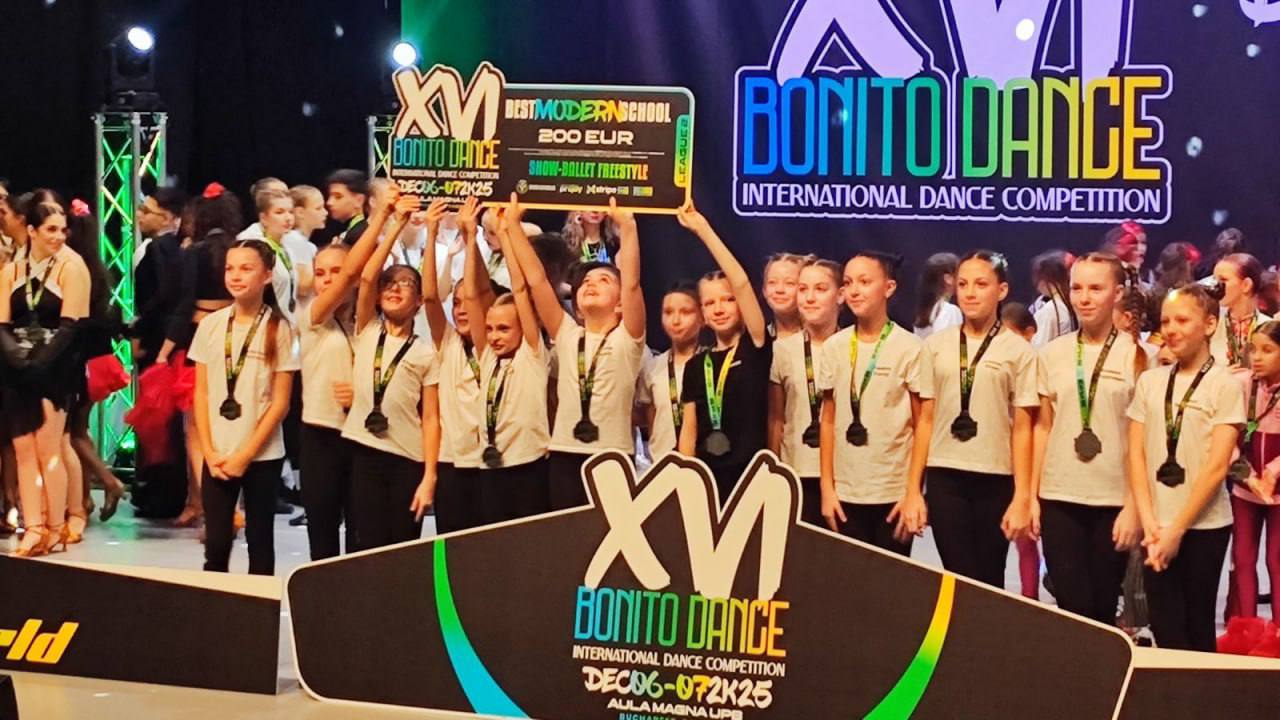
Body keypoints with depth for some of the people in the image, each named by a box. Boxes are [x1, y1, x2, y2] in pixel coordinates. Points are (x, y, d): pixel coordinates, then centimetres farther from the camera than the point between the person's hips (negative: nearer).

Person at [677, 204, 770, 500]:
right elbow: (689, 428, 11)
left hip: (751, 473, -4)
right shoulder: (696, 364, 11)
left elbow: (742, 283, -12)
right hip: (708, 475, 4)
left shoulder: (756, 349, -2)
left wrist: (703, 229, -13)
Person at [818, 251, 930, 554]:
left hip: (894, 493, -3)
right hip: (845, 493, 3)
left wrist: (914, 492, -8)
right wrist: (827, 487, 4)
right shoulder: (834, 347, 4)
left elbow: (923, 423, -4)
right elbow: (828, 420, 9)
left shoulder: (910, 348, -6)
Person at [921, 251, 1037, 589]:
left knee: (989, 580, 7)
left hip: (996, 479, -1)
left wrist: (1022, 497, -6)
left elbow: (1022, 428, -1)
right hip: (944, 478, 1)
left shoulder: (1018, 350, 1)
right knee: (959, 577, -1)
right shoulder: (936, 345, 7)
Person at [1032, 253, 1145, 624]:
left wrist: (1134, 506, -7)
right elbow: (1043, 428, 11)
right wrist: (1031, 496, 6)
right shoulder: (1053, 353, 7)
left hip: (1113, 501, -2)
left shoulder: (1134, 355, -2)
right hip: (1059, 498, 2)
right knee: (1071, 604, -2)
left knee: (1102, 608, 5)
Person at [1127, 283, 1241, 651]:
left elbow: (1217, 466, -9)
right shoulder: (1149, 381, 8)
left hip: (1204, 524, -3)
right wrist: (1149, 522, -7)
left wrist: (1177, 529, -12)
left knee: (1198, 626, 4)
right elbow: (1136, 454, 5)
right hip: (1157, 526, 3)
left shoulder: (1225, 385, -4)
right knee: (1165, 628, 2)